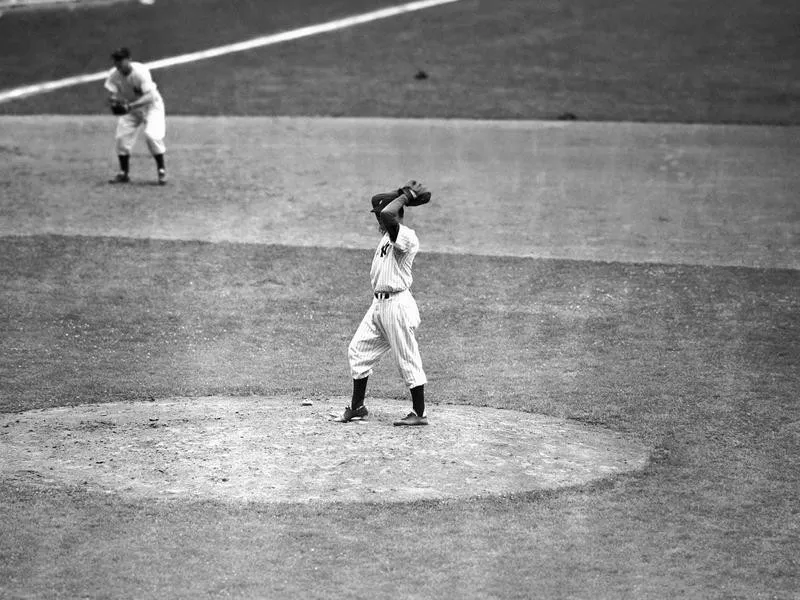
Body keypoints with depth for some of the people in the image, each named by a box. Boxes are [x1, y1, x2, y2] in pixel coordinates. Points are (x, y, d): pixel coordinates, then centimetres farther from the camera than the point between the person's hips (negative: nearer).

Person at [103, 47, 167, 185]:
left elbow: (149, 97, -37)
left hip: (151, 106, -5)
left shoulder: (141, 72, -30)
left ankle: (162, 171, -10)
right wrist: (114, 100, -38)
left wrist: (130, 105, -49)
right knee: (121, 137, -3)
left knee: (152, 135, -24)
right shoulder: (114, 75, -14)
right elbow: (111, 96, -13)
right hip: (130, 108, 6)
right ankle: (124, 173, 13)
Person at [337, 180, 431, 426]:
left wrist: (405, 197, -16)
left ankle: (419, 413, 3)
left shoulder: (406, 235, -15)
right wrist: (404, 194, 14)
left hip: (397, 303, -10)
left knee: (408, 360, -3)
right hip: (378, 304, 10)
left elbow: (387, 215, -31)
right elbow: (377, 202, 26)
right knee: (358, 350, 9)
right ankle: (357, 407, 17)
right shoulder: (386, 233, 14)